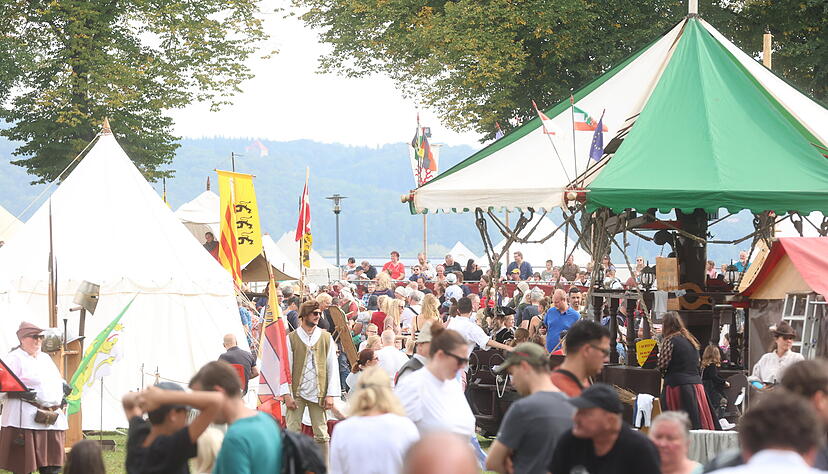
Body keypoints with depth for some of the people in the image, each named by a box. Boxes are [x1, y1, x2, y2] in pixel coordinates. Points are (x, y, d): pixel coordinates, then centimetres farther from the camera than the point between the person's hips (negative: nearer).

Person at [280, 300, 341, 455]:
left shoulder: (326, 338, 8)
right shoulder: (291, 338, 3)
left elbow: (333, 367, 7)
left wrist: (331, 394, -1)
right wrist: (286, 394, -7)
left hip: (318, 394, 1)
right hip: (297, 393, -1)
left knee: (321, 434, 3)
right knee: (292, 432, -3)